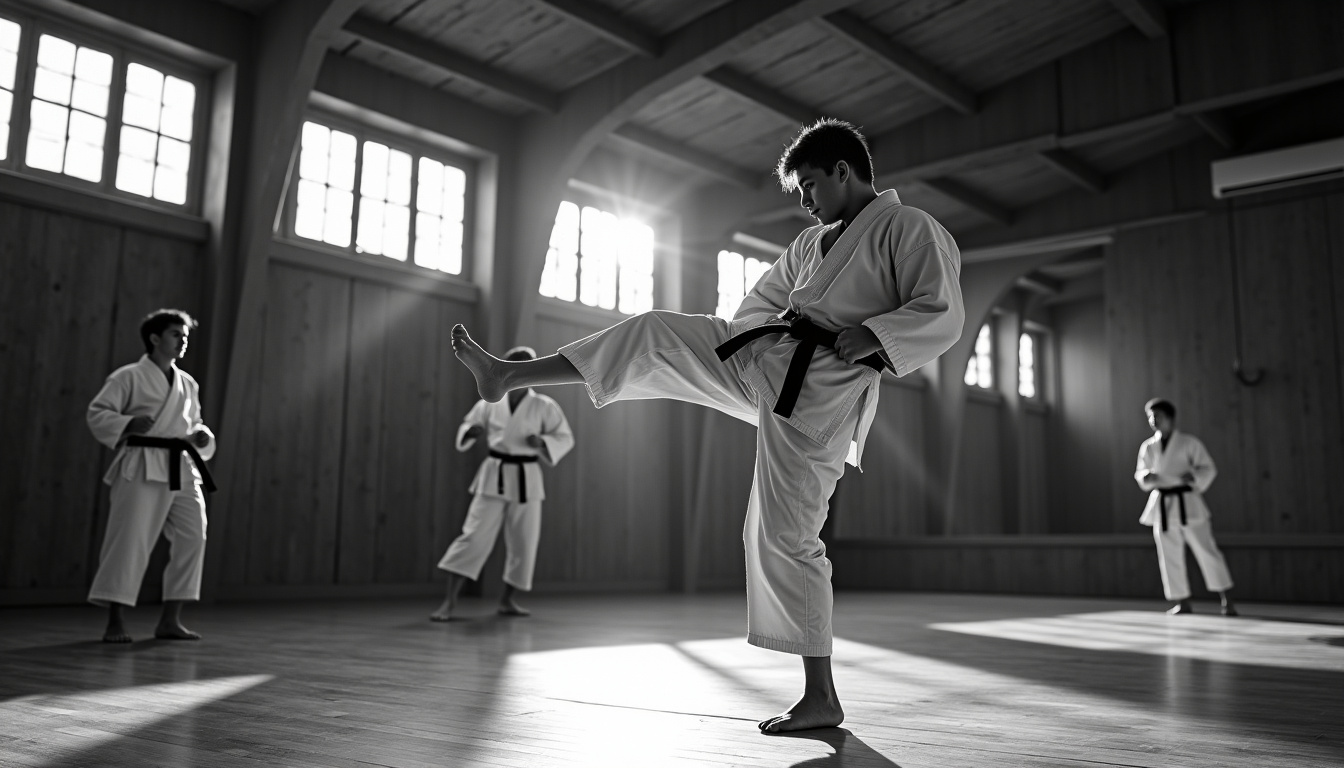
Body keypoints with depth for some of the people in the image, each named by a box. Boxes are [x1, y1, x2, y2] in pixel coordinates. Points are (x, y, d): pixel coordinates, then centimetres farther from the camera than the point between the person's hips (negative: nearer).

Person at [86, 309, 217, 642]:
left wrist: (202, 436, 5)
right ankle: (115, 623, -1)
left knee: (191, 539, 0)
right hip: (143, 467, -6)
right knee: (130, 540, -10)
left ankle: (170, 620, 9)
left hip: (183, 469, 6)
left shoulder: (188, 383, 17)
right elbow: (97, 414, -5)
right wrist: (129, 423, -23)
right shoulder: (128, 377, -1)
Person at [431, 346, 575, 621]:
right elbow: (467, 426, 10)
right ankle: (450, 600, -5)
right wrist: (472, 432, -14)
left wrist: (543, 442, -19)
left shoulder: (544, 406, -4)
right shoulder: (490, 403, -1)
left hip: (526, 479, 1)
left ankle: (507, 599, 25)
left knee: (523, 543, 7)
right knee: (474, 535, -9)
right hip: (494, 477, -1)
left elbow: (565, 438, 1)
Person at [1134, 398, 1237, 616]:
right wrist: (1147, 477, -9)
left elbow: (1208, 468, -3)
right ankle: (1183, 602, 15)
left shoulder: (1189, 442, -2)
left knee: (1206, 550, -7)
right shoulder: (1147, 447, 10)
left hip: (1187, 504, -4)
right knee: (1169, 557, 5)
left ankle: (1226, 599, 2)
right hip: (1162, 506, 4)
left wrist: (1193, 477, -23)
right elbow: (1141, 474, 14)